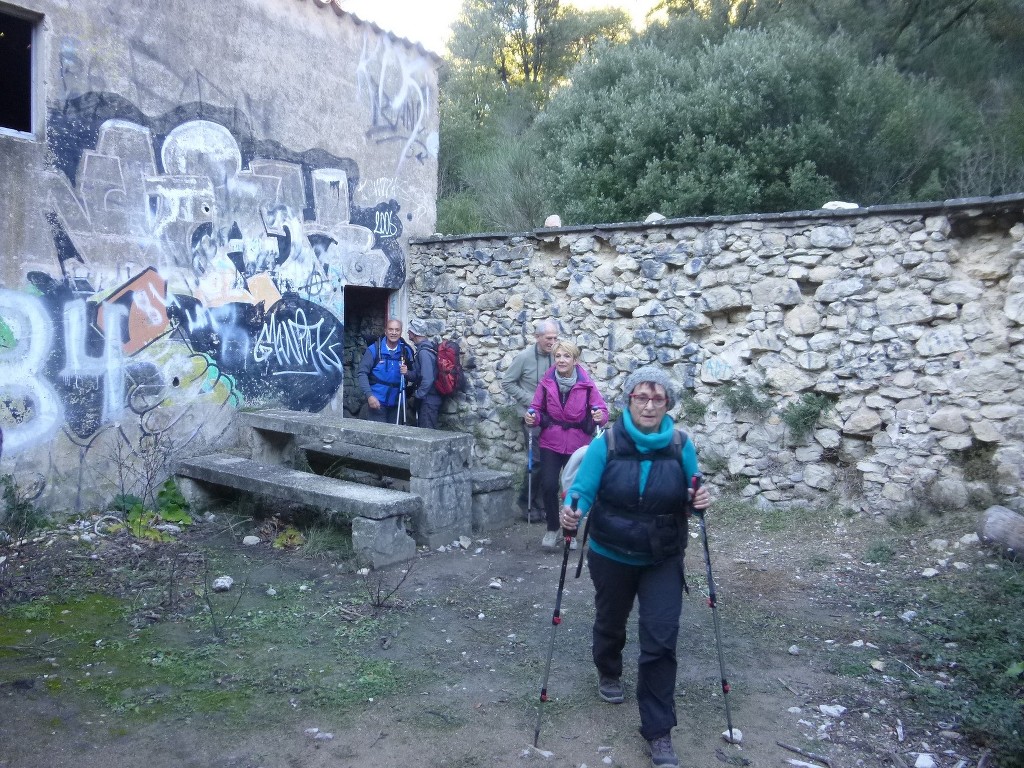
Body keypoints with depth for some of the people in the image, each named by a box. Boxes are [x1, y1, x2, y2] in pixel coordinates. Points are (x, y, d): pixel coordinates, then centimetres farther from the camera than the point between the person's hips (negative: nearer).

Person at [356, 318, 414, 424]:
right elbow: (362, 373, -8)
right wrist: (369, 395, -18)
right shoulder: (374, 349, -6)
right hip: (377, 401, -3)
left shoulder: (406, 351, 2)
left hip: (396, 402, 3)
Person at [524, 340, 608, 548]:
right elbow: (537, 409, 3)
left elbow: (602, 410, -8)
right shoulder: (546, 382, -4)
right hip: (550, 444, 1)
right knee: (548, 486, -7)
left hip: (577, 445, -1)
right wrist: (532, 417, -19)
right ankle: (552, 528, 16)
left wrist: (600, 415, -30)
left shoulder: (587, 384, -9)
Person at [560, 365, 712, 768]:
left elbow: (689, 496, 1)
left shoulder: (681, 445, -9)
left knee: (661, 639, -4)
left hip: (663, 560, 0)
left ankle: (659, 732, 11)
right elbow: (582, 488, -18)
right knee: (610, 622, 21)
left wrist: (699, 502, -22)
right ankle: (608, 673, 55)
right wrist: (572, 513, -39)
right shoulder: (606, 443, -16)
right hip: (611, 556, 0)